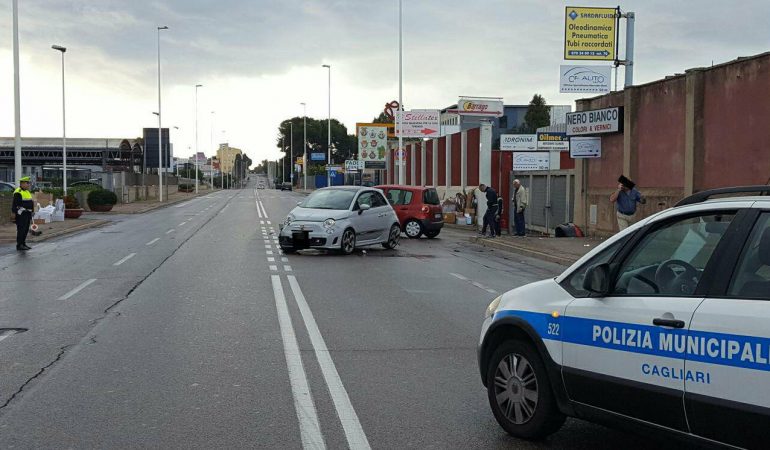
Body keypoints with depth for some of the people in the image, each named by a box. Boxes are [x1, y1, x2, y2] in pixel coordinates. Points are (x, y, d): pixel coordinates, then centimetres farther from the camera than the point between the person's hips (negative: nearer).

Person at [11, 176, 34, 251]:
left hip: (27, 213, 9)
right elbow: (14, 204, -17)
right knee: (21, 229, -9)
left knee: (26, 229, 10)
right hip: (21, 214, -9)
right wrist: (13, 213, -22)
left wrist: (30, 213, 21)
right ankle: (19, 245, -7)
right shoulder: (18, 192, -14)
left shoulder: (26, 192, 15)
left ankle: (23, 243, 16)